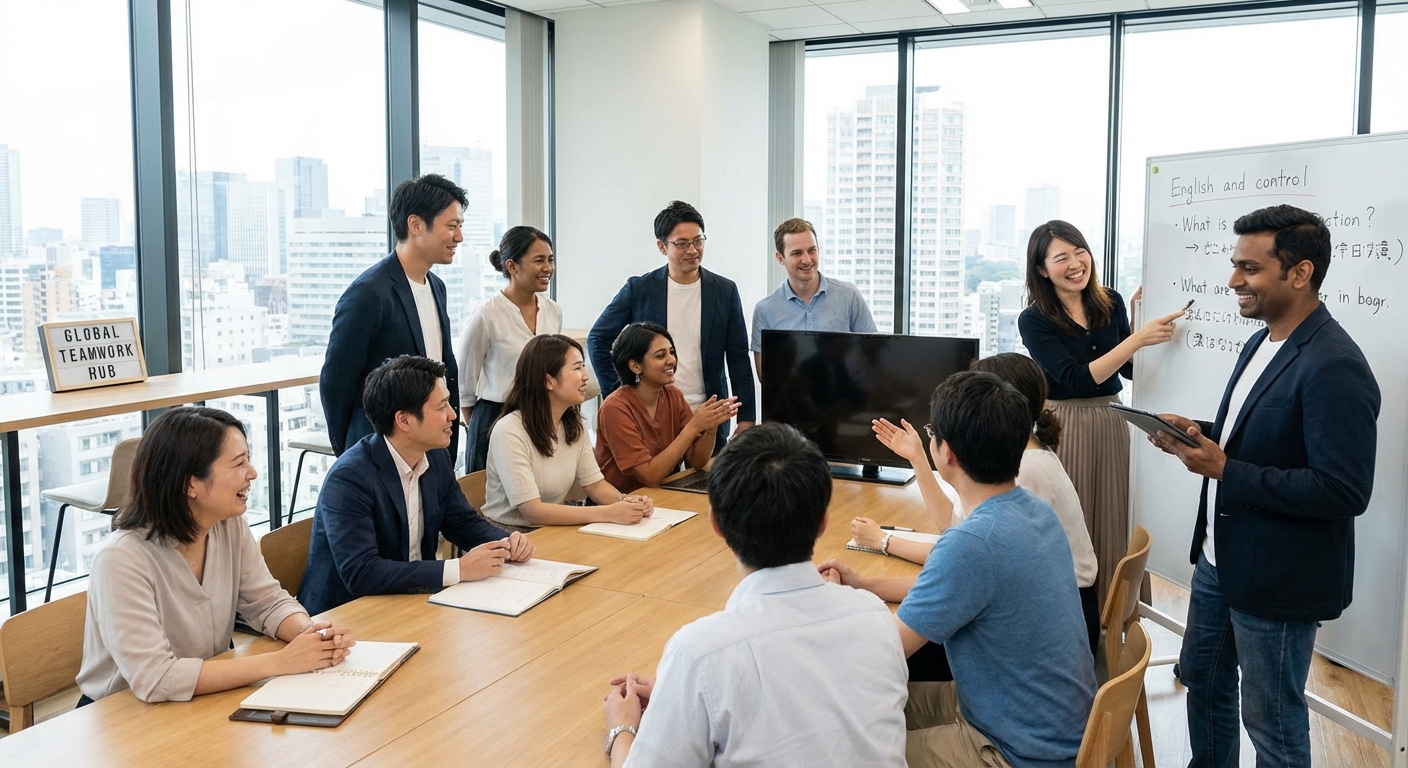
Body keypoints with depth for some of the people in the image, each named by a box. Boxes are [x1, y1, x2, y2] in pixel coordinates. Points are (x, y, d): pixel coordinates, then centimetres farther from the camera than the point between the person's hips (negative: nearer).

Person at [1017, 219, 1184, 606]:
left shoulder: (1110, 302, 3)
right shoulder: (1034, 320, -11)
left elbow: (1129, 369, 9)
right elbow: (1077, 379, -19)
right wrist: (1137, 338, -23)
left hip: (1111, 424, 4)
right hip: (1061, 428, -4)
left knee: (1113, 523, 10)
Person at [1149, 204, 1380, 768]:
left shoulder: (1334, 367, -24)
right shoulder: (1261, 343, 6)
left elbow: (1345, 490, -27)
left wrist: (1224, 469, -27)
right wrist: (1200, 437, -2)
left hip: (1277, 578, -9)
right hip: (1220, 557, 9)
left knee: (1271, 720, 9)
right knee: (1200, 677, 24)